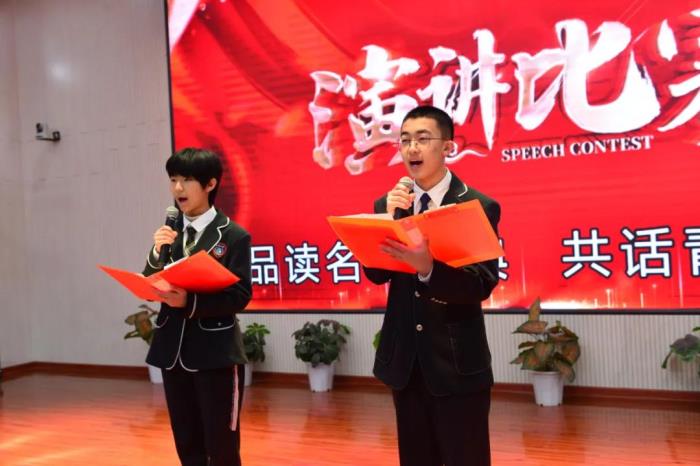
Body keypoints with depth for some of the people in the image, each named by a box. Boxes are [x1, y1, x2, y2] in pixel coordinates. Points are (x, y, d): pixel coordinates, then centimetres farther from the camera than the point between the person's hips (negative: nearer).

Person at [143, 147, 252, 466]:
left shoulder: (233, 236, -8)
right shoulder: (167, 234, 8)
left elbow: (239, 296, -13)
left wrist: (190, 302, -25)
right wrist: (158, 254, -11)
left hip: (217, 353, -5)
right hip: (172, 350, 5)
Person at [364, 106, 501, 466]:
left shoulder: (479, 206, -9)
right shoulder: (387, 204, 4)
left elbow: (484, 284, -17)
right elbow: (376, 274, -4)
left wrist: (428, 267, -35)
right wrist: (389, 219, -18)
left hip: (457, 363, -4)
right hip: (404, 359, 4)